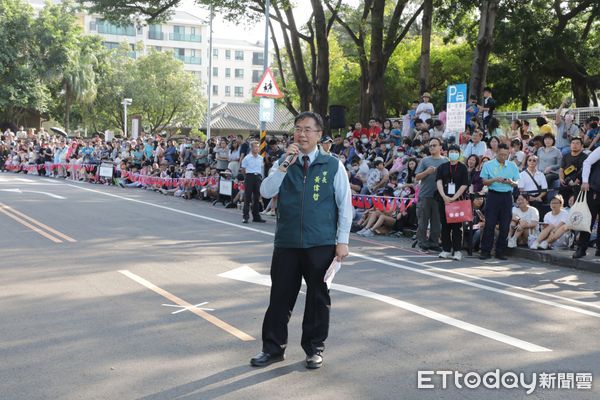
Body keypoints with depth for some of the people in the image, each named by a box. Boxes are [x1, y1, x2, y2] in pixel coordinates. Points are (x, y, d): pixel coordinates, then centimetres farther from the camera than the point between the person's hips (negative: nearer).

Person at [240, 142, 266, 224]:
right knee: (247, 197, -3)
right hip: (249, 176, -5)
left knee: (257, 197, 8)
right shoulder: (247, 158, -5)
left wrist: (260, 176, 12)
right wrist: (247, 177, 3)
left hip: (258, 177, 5)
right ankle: (245, 217, 0)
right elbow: (243, 169, 1)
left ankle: (256, 216, 15)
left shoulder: (260, 158, 8)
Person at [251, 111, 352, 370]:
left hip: (321, 244, -2)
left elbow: (345, 205, 1)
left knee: (317, 296, 8)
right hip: (286, 242, 2)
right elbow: (266, 192, -5)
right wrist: (285, 165, -13)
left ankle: (314, 348, 22)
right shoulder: (283, 164, 7)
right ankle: (273, 347, 19)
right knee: (280, 296, 6)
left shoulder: (333, 166, 0)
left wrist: (342, 241, -3)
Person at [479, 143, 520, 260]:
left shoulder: (512, 166, 11)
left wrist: (511, 182, -12)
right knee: (489, 224, -5)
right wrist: (494, 180, -16)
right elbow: (484, 181, 1)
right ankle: (486, 251, 0)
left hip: (507, 196, 2)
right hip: (493, 195, -2)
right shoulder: (488, 165, 5)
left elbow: (517, 183, 10)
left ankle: (500, 252, 10)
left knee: (505, 226, 2)